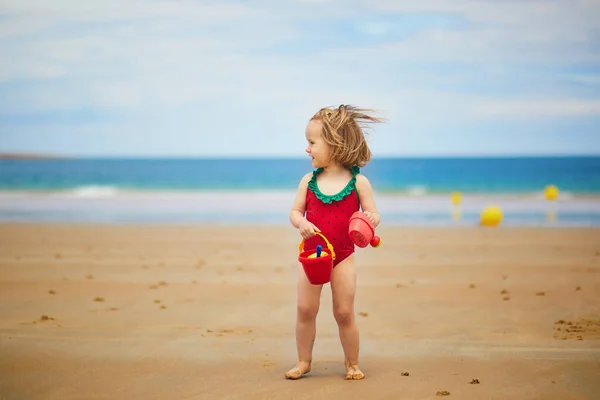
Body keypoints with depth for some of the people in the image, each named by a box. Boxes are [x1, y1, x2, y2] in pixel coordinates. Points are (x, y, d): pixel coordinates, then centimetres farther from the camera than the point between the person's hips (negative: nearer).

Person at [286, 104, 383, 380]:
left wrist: (371, 219, -26)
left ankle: (352, 364, 19)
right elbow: (295, 211, 5)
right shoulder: (309, 181, 2)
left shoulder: (358, 182, -6)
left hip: (342, 256, -2)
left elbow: (372, 214, -2)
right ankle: (304, 361, 18)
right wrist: (301, 223, -17)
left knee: (344, 313, 2)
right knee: (305, 309, 2)